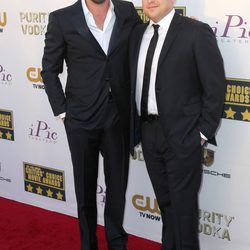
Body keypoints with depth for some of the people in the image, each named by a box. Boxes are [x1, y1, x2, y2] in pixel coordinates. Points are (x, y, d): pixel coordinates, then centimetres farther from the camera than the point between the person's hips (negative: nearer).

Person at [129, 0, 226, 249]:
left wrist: (203, 132, -11)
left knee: (183, 203, 7)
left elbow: (215, 87, -10)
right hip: (147, 131, 6)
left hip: (181, 134, -6)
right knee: (164, 200, 20)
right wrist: (134, 125, 6)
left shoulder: (196, 32, -10)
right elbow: (133, 81, 13)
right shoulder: (137, 33, 9)